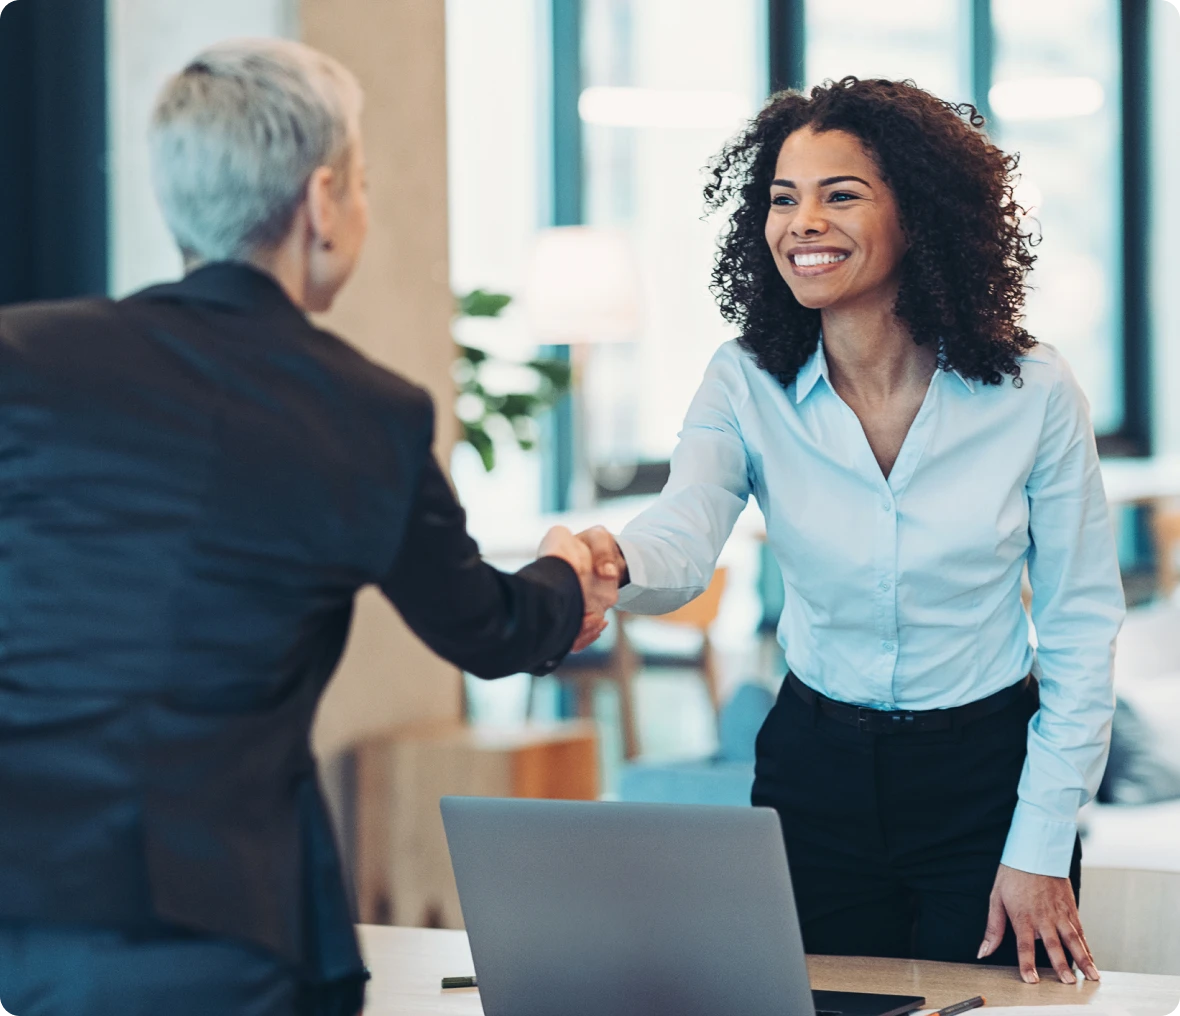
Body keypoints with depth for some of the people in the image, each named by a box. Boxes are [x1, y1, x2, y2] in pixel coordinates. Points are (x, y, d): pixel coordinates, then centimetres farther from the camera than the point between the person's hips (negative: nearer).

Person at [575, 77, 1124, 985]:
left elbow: (1082, 626, -4)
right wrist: (614, 563, -50)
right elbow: (683, 543, -25)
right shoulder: (747, 385, -7)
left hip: (988, 774, -1)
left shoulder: (1031, 390, -11)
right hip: (817, 768, 2)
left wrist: (1042, 845, -7)